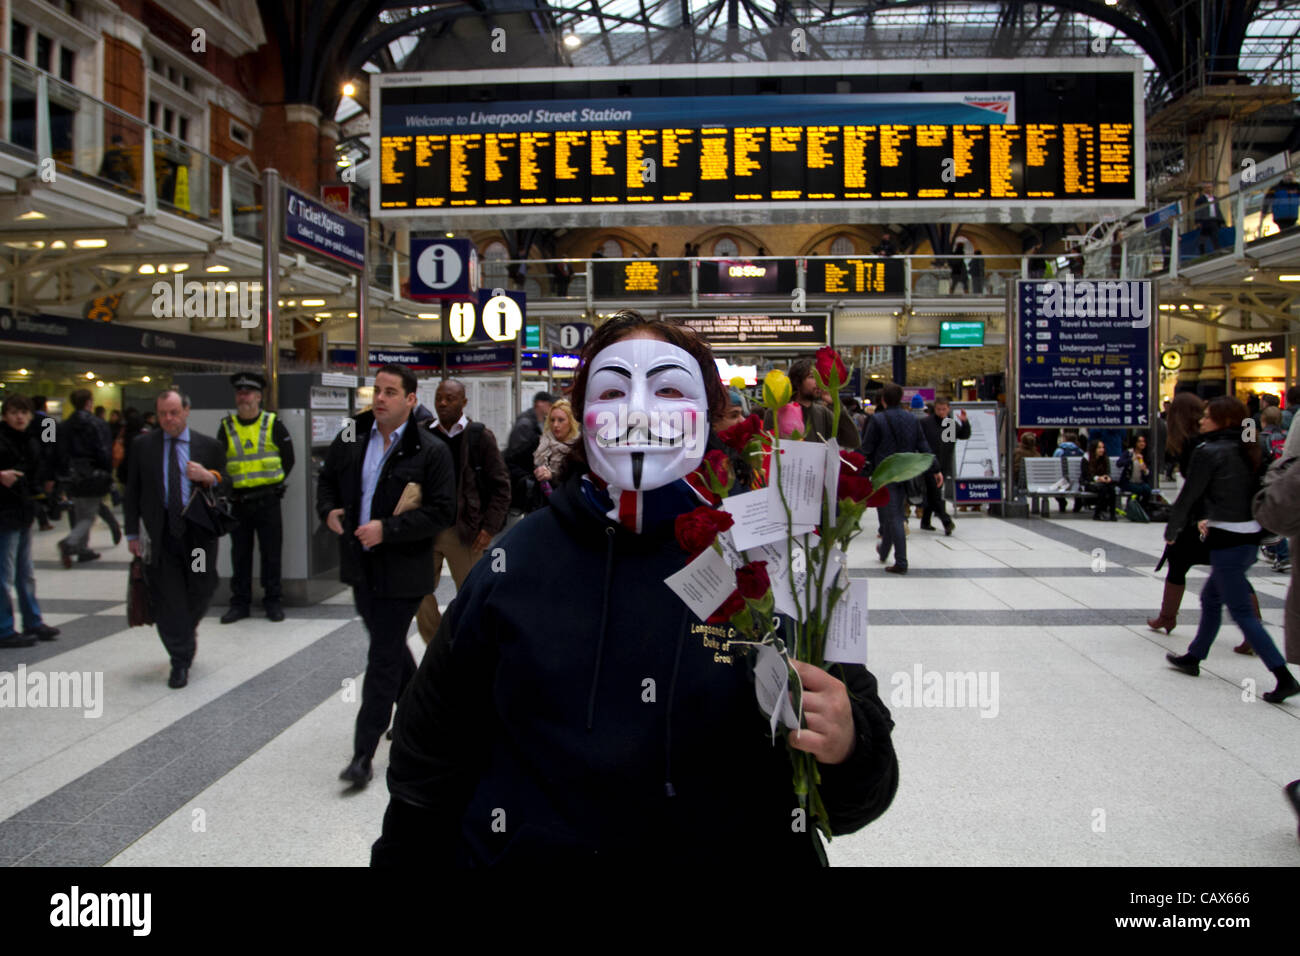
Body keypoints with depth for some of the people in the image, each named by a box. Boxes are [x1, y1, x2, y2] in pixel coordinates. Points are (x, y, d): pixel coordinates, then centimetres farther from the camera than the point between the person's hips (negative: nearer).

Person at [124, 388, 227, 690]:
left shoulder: (210, 446, 5)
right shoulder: (142, 445, 6)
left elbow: (226, 486, 8)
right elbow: (132, 491, 8)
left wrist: (209, 477, -14)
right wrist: (133, 532, 2)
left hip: (199, 532, 0)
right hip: (160, 534, 0)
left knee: (202, 590, 6)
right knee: (168, 600, 1)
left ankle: (188, 629, 39)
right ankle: (180, 662, 12)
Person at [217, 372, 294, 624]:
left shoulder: (273, 424, 1)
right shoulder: (227, 427, 5)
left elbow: (288, 459, 6)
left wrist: (275, 484, 0)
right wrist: (228, 489, -1)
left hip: (267, 500, -2)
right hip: (238, 501, 2)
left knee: (271, 552, 3)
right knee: (240, 554, 8)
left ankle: (273, 601, 14)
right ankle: (240, 602, 17)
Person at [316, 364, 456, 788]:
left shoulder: (431, 451, -12)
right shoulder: (350, 439, 4)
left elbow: (442, 512, -15)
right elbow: (327, 479, 20)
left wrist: (388, 529, -22)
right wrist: (328, 510, -1)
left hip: (401, 570, -6)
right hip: (361, 563, 6)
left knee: (383, 658, -3)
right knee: (389, 644, 22)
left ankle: (364, 753, 4)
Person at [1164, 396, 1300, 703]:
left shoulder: (1208, 452, -14)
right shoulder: (1245, 451, 9)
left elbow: (1190, 495, -8)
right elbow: (1242, 493, 16)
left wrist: (1172, 531, 5)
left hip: (1227, 541, -9)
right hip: (1251, 536, 9)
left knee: (1242, 611, -3)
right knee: (1210, 597, 21)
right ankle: (1194, 657, 32)